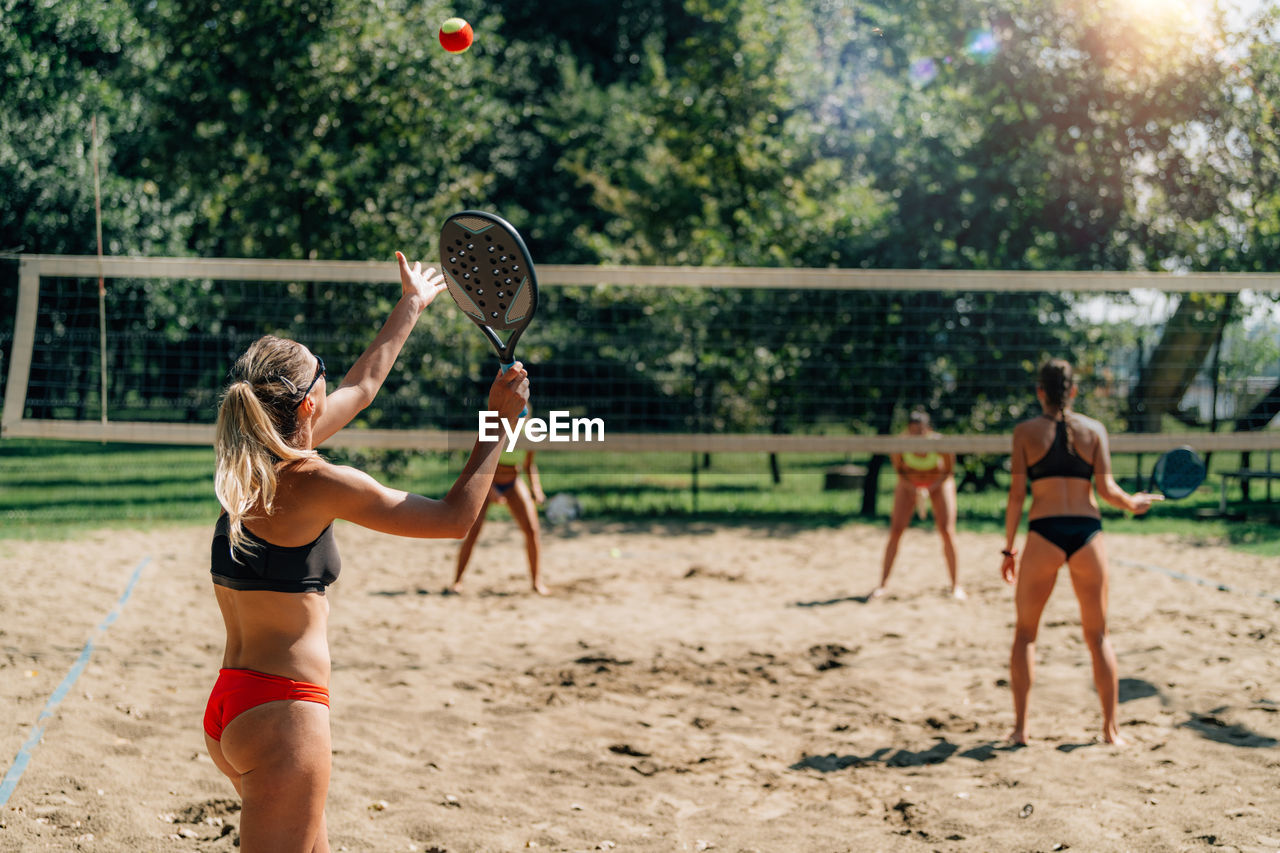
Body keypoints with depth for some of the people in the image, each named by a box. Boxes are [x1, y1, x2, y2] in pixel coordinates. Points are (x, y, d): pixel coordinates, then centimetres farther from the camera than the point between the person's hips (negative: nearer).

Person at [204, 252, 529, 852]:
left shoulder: (253, 465, 9)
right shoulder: (312, 482, -14)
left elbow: (362, 384, 24)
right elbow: (455, 517, -9)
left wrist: (411, 305, 36)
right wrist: (499, 422, -1)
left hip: (229, 707, 10)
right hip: (282, 711, -9)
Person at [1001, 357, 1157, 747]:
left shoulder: (1025, 431, 4)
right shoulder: (1094, 429, 6)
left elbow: (1017, 493, -1)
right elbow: (1107, 489, 0)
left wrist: (1009, 548, 5)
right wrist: (1133, 503, 21)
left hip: (1044, 535, -1)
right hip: (1087, 533, 1)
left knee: (1025, 631, 11)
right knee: (1098, 635, 13)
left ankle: (1020, 726, 5)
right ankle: (1110, 728, 12)